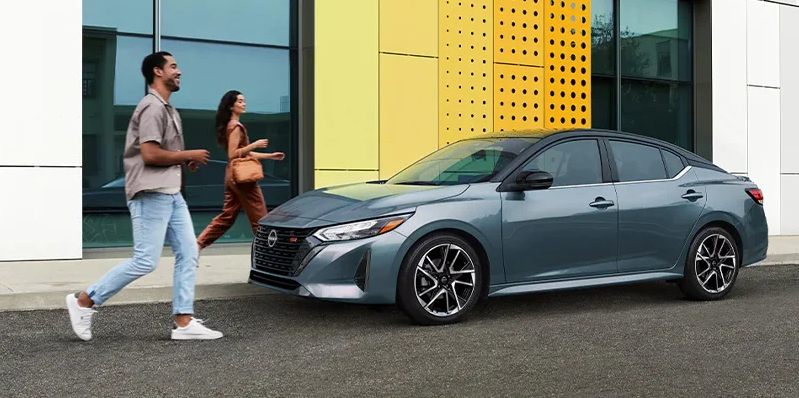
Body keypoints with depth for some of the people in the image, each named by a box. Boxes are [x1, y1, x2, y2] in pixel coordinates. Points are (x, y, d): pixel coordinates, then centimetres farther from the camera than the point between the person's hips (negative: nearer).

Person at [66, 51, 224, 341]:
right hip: (151, 194, -10)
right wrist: (191, 155, -12)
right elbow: (150, 154, -22)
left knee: (188, 254, 3)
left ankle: (184, 322, 5)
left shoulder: (167, 109, 19)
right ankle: (84, 301, 7)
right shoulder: (152, 107, -13)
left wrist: (186, 162, 8)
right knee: (145, 261, -7)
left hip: (172, 193, 10)